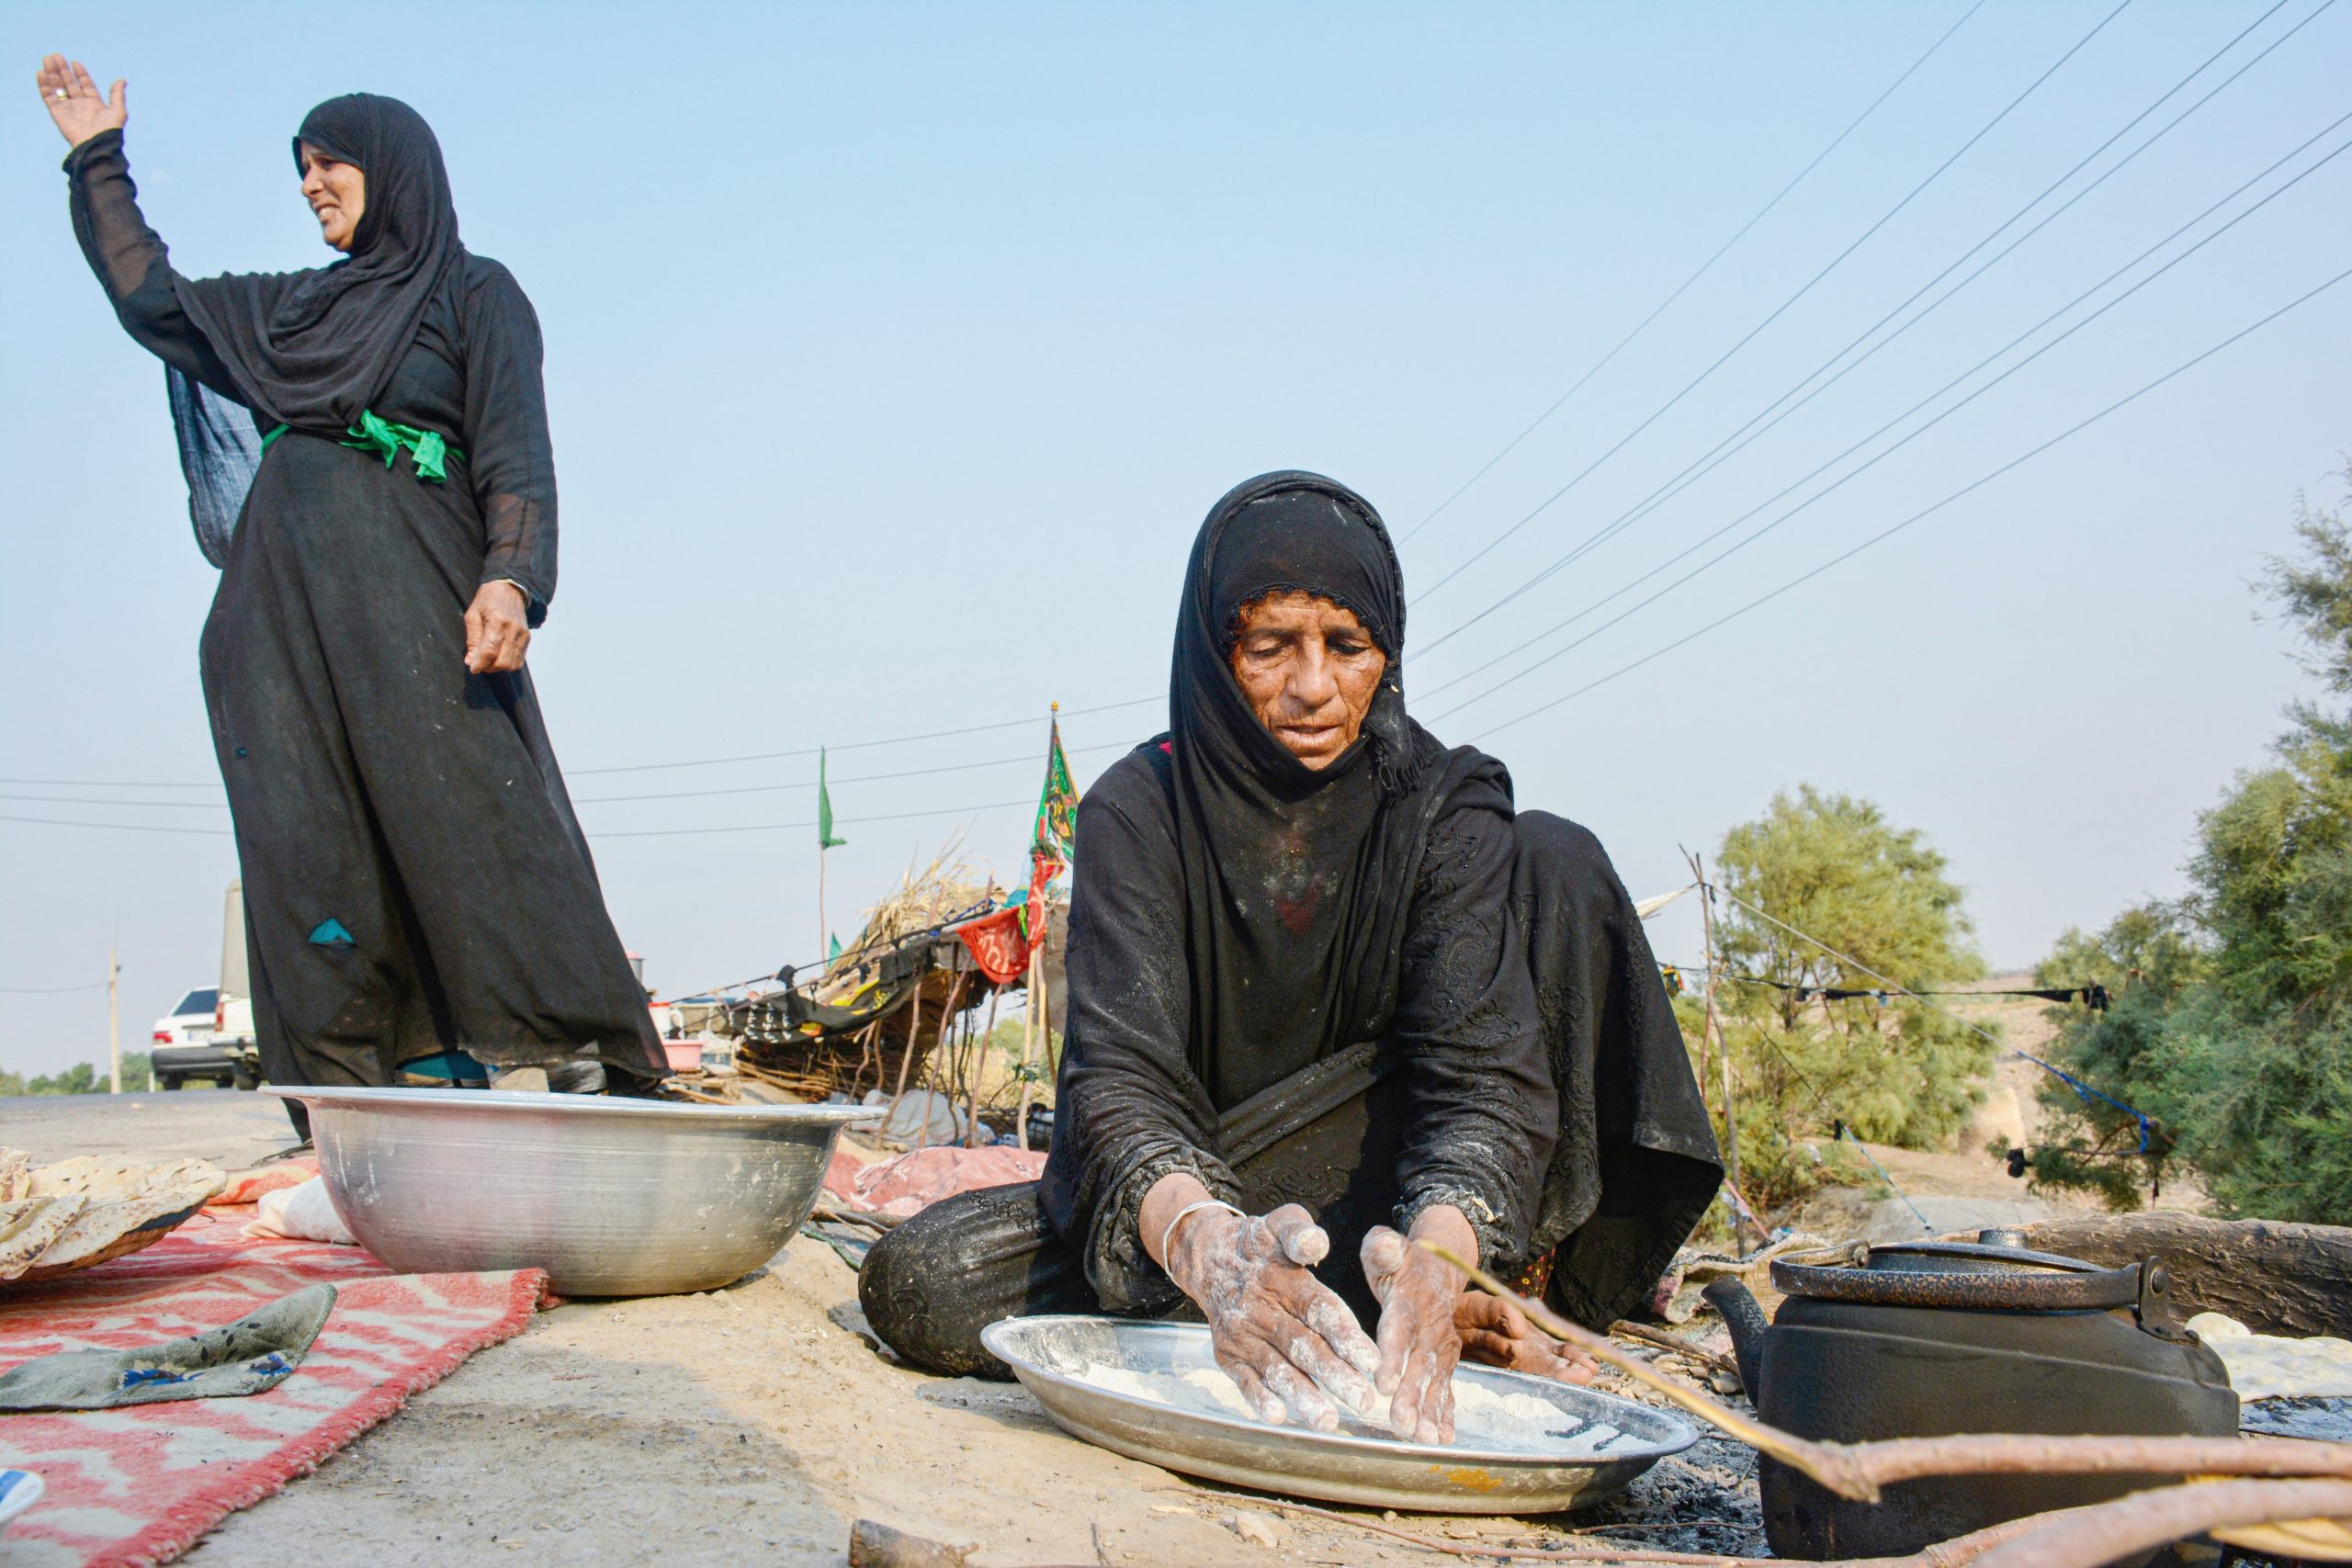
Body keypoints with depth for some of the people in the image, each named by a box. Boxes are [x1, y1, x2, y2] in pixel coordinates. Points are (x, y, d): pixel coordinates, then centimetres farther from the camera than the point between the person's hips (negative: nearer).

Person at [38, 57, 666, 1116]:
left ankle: (552, 1064, -20)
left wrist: (512, 579, -20)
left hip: (410, 604, -5)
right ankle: (347, 1097, -8)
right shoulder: (291, 310, 26)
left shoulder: (475, 294, 9)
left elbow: (516, 457, -3)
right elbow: (150, 297, 38)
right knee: (309, 845, -5)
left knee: (465, 817, -17)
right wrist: (98, 161, 40)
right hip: (280, 615, 6)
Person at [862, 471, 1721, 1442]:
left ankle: (1497, 1296, -16)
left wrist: (1436, 1263, -48)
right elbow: (1120, 1073, -26)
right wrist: (1207, 1247, -50)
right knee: (916, 1285, -25)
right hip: (1197, 1179, 1)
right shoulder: (1137, 812, -13)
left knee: (1555, 865, -18)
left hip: (1384, 1185, -1)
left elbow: (1485, 1069, -25)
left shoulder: (1448, 808, -12)